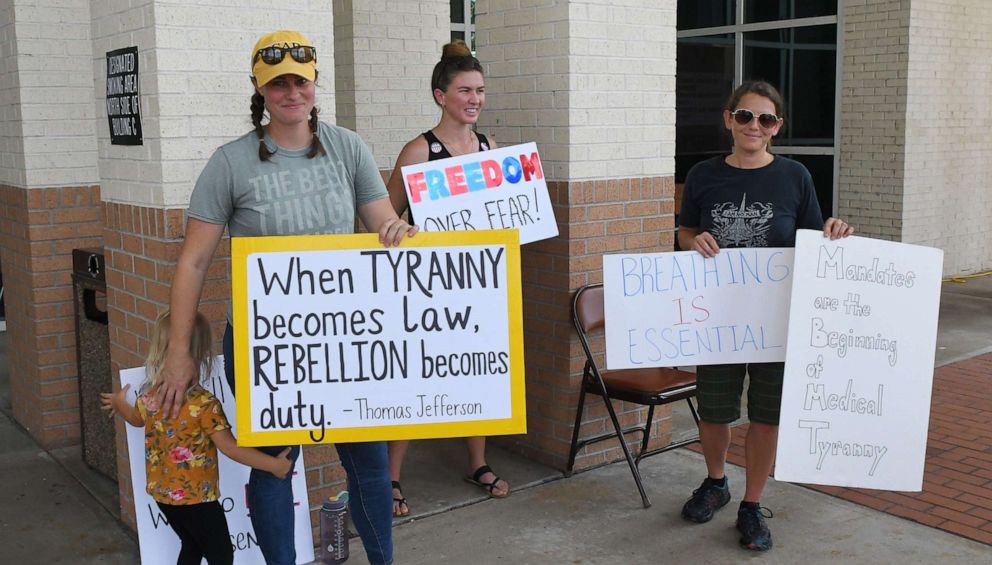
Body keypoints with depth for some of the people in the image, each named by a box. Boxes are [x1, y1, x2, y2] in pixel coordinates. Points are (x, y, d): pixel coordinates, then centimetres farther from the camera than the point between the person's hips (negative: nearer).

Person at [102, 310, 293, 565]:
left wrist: (119, 404, 42)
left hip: (161, 493, 7)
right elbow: (230, 448, -26)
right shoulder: (203, 403, -26)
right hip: (195, 497, -7)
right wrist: (273, 464, -19)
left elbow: (137, 419, 19)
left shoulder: (149, 395, -4)